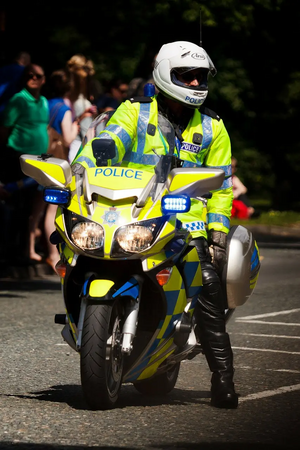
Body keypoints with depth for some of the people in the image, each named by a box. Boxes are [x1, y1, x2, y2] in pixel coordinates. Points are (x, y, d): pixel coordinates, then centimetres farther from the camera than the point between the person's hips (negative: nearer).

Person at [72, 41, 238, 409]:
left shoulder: (211, 127, 14)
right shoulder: (135, 112, 7)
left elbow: (221, 184, 15)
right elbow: (107, 142, -9)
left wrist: (218, 233, 4)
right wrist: (81, 168, -28)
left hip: (185, 216, 1)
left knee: (207, 284, -18)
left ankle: (222, 375, -12)